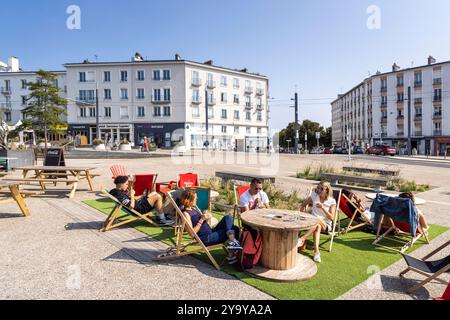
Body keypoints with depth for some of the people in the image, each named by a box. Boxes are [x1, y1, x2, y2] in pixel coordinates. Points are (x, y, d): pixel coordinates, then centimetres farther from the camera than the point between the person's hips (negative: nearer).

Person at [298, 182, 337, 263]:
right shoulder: (314, 196, 2)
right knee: (318, 227, -35)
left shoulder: (332, 201, -4)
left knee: (317, 220, -37)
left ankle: (302, 239, -40)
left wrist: (322, 207, -22)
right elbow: (303, 205, 14)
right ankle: (316, 251, -41)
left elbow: (332, 218, -11)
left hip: (325, 225, -2)